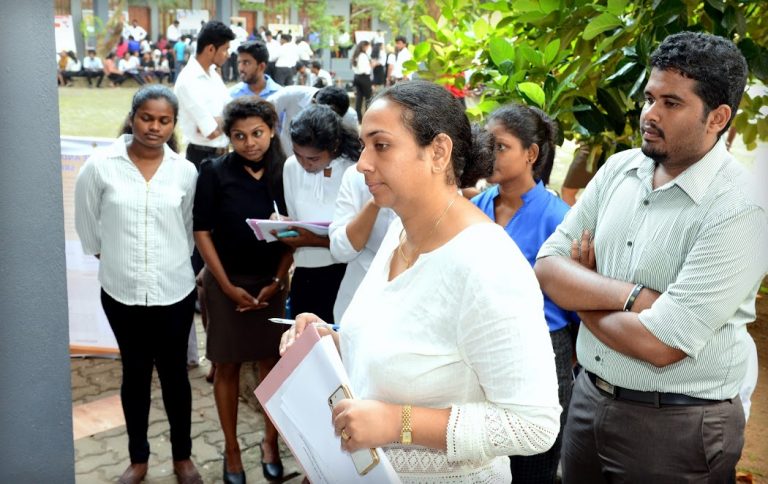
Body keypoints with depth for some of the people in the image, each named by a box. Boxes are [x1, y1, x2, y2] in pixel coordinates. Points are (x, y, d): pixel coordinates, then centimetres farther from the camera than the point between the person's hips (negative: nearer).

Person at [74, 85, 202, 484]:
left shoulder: (185, 172, -5)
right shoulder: (100, 166, -9)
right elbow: (87, 225, 4)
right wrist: (111, 257, 11)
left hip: (174, 289, 1)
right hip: (121, 290, 0)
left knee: (174, 372, 13)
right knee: (135, 373, 14)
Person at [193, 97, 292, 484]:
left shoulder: (285, 172, -3)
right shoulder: (214, 172, -8)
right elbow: (202, 232, -7)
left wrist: (277, 282, -7)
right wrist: (228, 286, -10)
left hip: (271, 281, 2)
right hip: (226, 282, -1)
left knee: (271, 361, 10)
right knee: (227, 366, 8)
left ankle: (270, 440, 26)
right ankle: (231, 448, 22)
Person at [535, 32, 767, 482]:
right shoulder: (619, 168, 0)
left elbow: (659, 345, -24)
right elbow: (547, 267, -3)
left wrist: (582, 291, -9)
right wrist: (630, 295, -19)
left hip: (678, 426, -6)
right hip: (589, 396, 6)